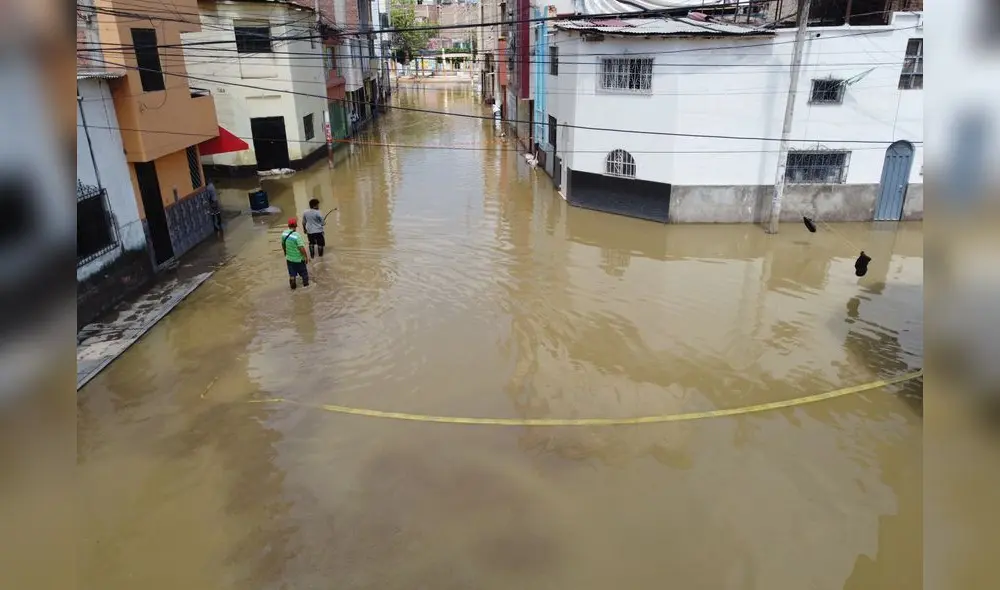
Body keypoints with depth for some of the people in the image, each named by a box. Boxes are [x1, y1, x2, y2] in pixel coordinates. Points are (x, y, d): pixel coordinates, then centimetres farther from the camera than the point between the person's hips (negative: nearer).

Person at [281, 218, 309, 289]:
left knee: (292, 274, 18)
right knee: (303, 272, 19)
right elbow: (301, 248, -25)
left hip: (289, 258, 5)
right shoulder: (297, 235, -26)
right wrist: (306, 257, -13)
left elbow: (283, 244, 8)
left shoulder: (284, 233, -7)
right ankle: (306, 283, 35)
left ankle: (293, 285, 27)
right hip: (298, 259, -5)